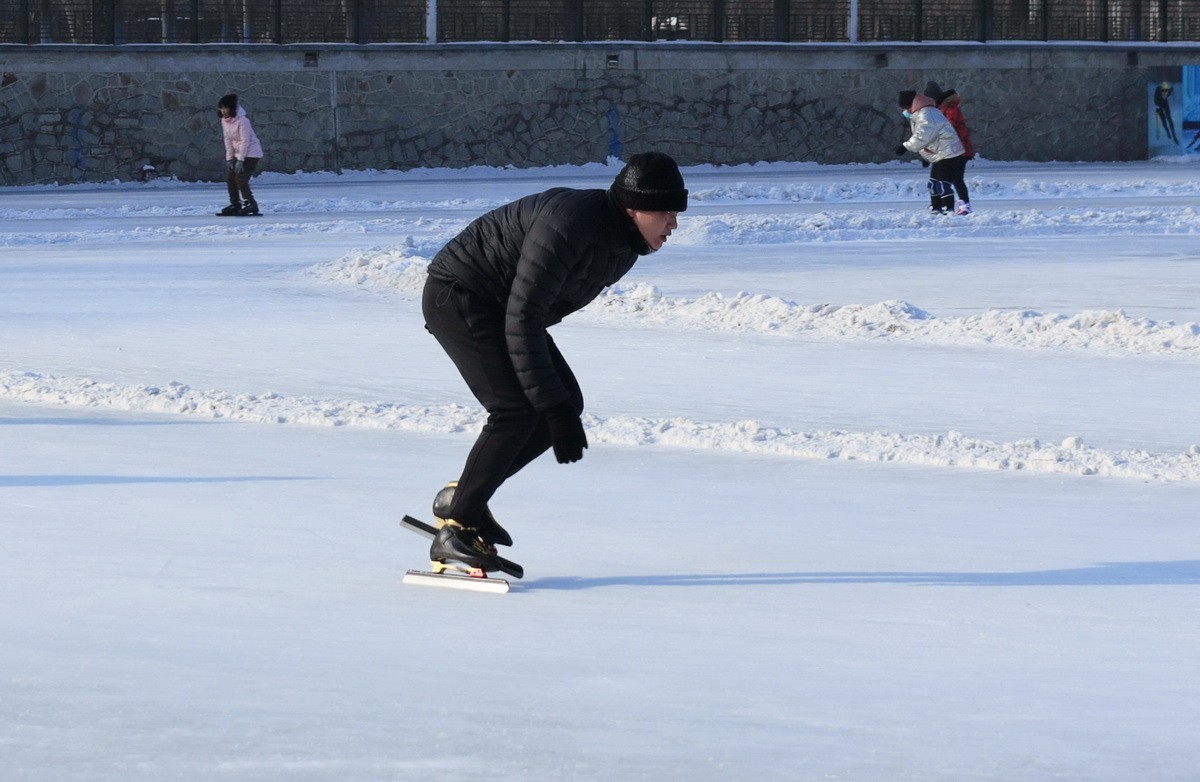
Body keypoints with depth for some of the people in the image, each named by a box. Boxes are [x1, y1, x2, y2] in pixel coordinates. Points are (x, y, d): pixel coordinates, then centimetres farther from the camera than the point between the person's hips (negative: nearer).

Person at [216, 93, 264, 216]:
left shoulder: (242, 120, -23)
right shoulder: (224, 121, 2)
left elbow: (245, 141, -22)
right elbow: (228, 140, 6)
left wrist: (240, 160, -22)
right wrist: (229, 158, 1)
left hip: (251, 153, -8)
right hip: (238, 153, 8)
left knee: (240, 179, -15)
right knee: (230, 178, 5)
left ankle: (251, 204, -7)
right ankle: (235, 205, 14)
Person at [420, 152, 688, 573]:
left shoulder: (625, 244, -1)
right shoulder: (571, 223, -31)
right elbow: (523, 317, -32)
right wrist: (551, 404, -32)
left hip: (500, 305, 10)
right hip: (457, 297, -10)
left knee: (566, 404, 0)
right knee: (519, 409, -21)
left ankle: (463, 496, 10)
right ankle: (455, 530, -13)